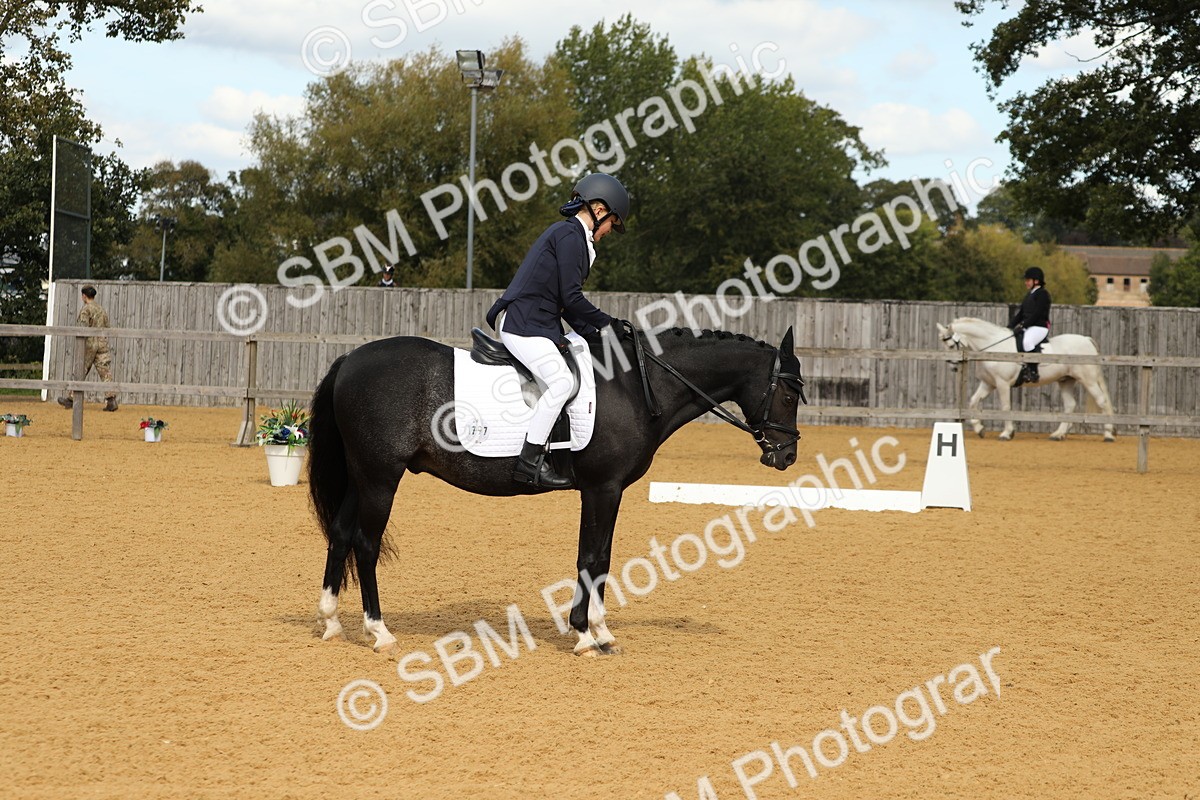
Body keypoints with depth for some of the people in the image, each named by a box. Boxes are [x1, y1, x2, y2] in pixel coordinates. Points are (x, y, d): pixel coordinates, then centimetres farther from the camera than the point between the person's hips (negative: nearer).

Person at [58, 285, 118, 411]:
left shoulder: (86, 309, -6)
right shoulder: (102, 309, 14)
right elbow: (107, 327, 15)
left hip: (89, 343, -5)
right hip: (103, 343, 5)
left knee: (80, 372, 5)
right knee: (106, 372, -3)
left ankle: (70, 399, 15)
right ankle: (111, 399, -16)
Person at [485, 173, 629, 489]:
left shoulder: (570, 234, 21)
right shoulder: (570, 235, -10)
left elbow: (566, 301, 20)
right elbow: (571, 298, -16)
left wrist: (593, 333, 9)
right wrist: (607, 323, -5)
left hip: (538, 325, 11)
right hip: (523, 324, -11)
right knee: (562, 380, -25)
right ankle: (529, 461, -28)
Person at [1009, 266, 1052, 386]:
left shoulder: (1043, 294, -6)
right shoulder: (1029, 296, 21)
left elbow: (1037, 313, -15)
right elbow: (1020, 313, 18)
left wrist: (1023, 325, -20)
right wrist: (1010, 326, 6)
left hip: (1040, 326, -10)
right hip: (1028, 327, 10)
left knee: (1027, 341, -36)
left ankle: (1032, 372, -33)